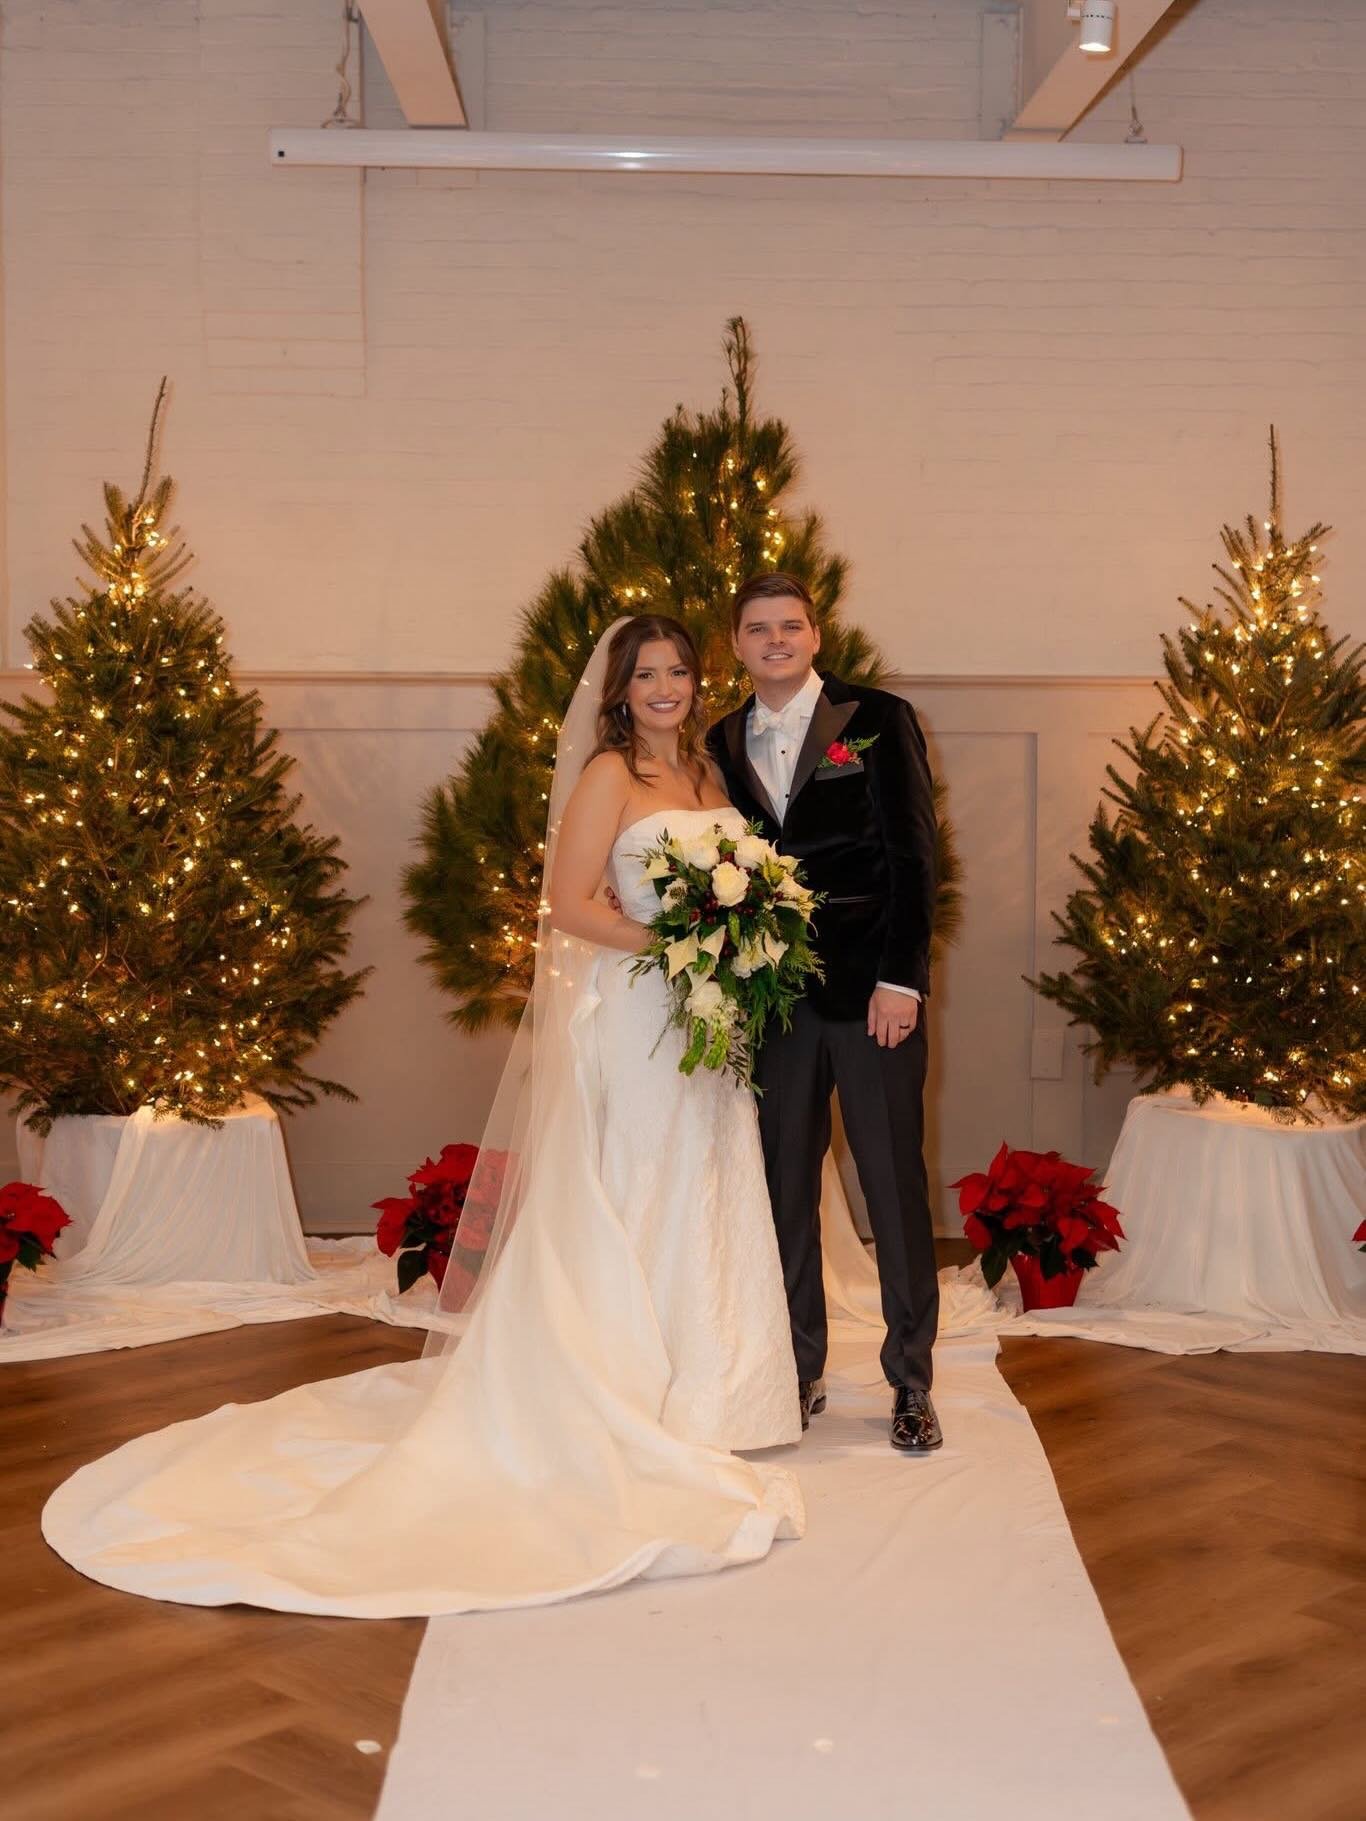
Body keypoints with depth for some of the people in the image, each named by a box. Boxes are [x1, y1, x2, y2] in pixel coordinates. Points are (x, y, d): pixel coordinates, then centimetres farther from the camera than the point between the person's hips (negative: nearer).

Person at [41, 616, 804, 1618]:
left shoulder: (712, 769, 14)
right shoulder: (608, 774, -7)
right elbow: (570, 906, -13)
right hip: (631, 1018, -7)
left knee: (703, 1206, 12)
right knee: (623, 1211, 0)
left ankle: (697, 1392, 23)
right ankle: (623, 1402, 9)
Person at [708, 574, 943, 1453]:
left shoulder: (878, 719, 0)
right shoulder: (724, 743, 11)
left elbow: (914, 855, -5)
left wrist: (901, 979, -12)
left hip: (872, 987, -3)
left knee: (895, 1183, 2)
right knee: (784, 1188, 8)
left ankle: (912, 1382, 12)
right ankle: (798, 1371, 21)